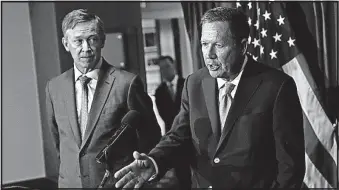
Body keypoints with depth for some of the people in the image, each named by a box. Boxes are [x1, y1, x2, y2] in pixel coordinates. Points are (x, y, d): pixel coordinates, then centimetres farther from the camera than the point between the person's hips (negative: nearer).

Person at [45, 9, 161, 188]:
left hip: (118, 183, -3)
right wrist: (66, 175, 13)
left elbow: (149, 140, -4)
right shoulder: (54, 87, 1)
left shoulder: (127, 83, -13)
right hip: (70, 182, 3)